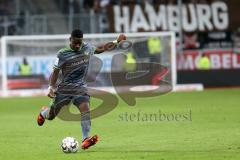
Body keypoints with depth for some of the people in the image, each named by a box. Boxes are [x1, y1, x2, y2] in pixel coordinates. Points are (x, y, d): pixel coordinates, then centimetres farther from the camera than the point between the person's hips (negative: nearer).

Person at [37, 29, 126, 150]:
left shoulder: (87, 47, 4)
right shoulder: (62, 54, -9)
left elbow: (99, 49, 24)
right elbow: (55, 72, -4)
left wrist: (116, 42, 22)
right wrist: (51, 87, -18)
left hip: (80, 87, 2)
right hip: (64, 89, -2)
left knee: (85, 107, -27)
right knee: (51, 116, 9)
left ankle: (85, 139, -32)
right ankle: (43, 112, 49)